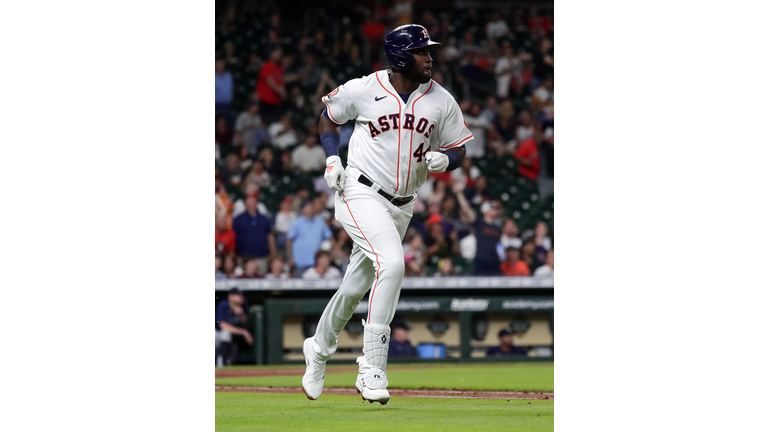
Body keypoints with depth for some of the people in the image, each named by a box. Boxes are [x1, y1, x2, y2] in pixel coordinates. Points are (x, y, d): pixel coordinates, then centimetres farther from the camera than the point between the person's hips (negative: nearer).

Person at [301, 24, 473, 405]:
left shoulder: (441, 101, 1)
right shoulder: (364, 90, -7)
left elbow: (459, 149, 8)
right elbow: (329, 116, 10)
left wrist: (444, 159, -15)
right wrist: (332, 159, -4)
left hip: (401, 206, 5)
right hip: (361, 195, -5)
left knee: (357, 287, 13)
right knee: (391, 262, -27)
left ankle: (319, 350, 40)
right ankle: (372, 366, -24)